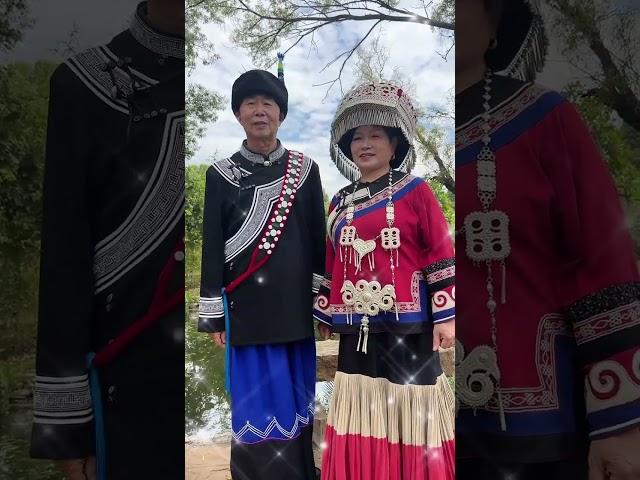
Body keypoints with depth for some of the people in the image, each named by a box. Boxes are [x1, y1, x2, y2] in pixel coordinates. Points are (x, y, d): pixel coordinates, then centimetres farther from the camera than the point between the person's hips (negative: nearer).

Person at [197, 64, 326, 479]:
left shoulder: (305, 169, 5)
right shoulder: (222, 174, 1)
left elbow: (318, 239, 7)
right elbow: (212, 248, 1)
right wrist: (213, 315, -1)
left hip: (297, 307, 2)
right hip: (249, 308, -1)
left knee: (297, 397, 12)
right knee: (258, 399, 4)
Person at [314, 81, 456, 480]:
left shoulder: (415, 192, -4)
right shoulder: (341, 202, 11)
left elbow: (441, 256, -6)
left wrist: (445, 316, -9)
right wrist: (324, 313, 17)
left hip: (407, 324, -5)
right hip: (357, 330, 5)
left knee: (410, 416, 4)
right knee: (361, 415, 13)